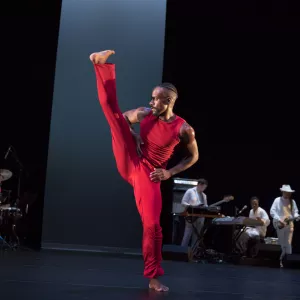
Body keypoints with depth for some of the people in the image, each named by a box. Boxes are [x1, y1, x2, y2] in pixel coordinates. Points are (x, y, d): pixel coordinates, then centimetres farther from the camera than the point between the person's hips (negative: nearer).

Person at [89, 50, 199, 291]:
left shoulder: (183, 129, -11)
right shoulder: (144, 114, -2)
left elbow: (194, 156, 3)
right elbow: (120, 119, 16)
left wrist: (170, 172, -8)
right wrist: (133, 136, -4)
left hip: (149, 174, -3)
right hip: (130, 163, 3)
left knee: (152, 224, -11)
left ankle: (153, 277, 3)